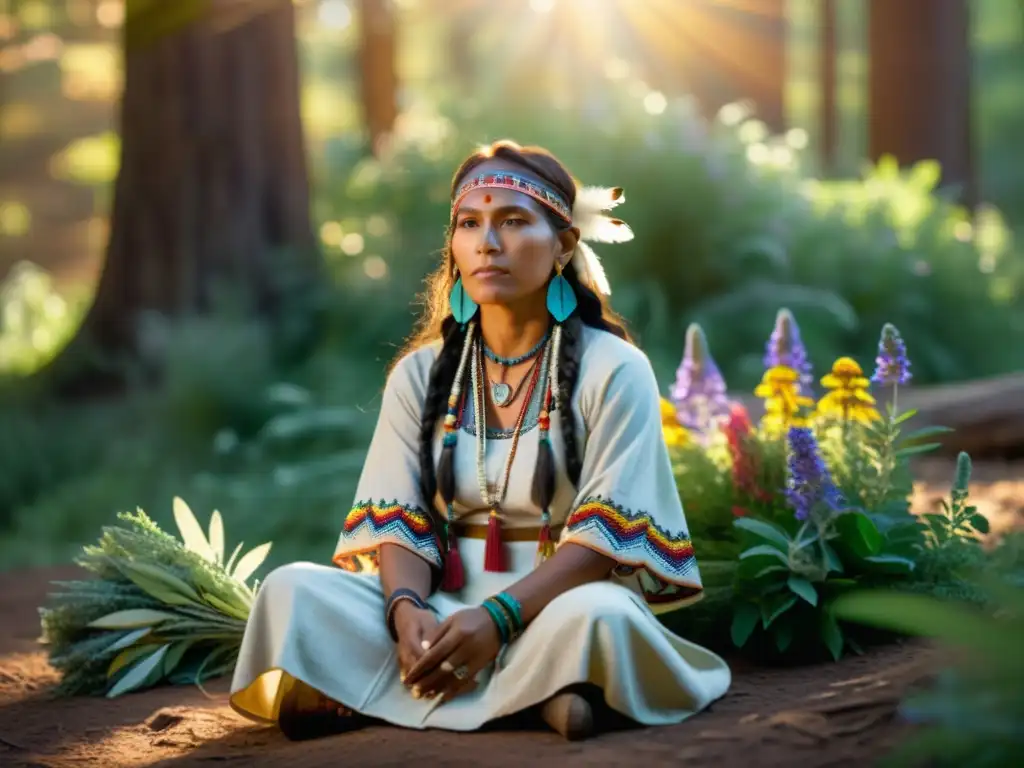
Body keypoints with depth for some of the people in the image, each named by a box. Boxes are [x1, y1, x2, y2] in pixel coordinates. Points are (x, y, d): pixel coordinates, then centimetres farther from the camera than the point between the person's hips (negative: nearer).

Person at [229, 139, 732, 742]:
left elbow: (607, 534, -12)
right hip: (441, 602, 4)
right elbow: (398, 519, 1)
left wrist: (497, 617, -27)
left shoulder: (612, 370, -4)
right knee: (293, 590, -21)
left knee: (593, 617, -38)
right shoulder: (421, 374, 9)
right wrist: (407, 608, -22)